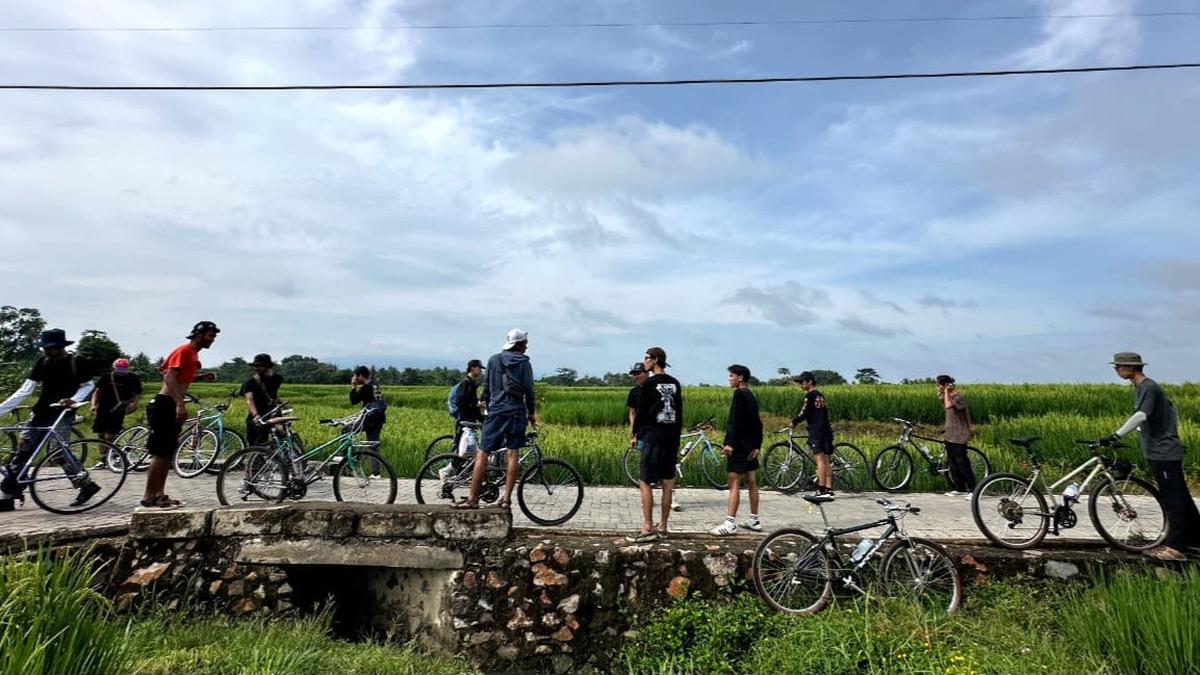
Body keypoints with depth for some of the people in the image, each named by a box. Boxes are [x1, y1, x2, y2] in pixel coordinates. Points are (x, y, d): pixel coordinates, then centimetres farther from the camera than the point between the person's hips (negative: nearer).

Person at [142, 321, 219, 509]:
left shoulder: (193, 353, 16)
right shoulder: (184, 350, -11)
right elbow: (170, 377, -21)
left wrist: (202, 378, 9)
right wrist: (180, 403, -29)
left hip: (174, 406, 10)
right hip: (165, 405, -10)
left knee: (168, 453, 11)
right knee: (160, 453, -7)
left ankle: (159, 494, 16)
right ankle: (149, 497, -2)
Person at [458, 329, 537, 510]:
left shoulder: (494, 360, 9)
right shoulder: (524, 363, 2)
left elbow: (487, 388, 11)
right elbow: (529, 390, 0)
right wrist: (531, 413, 11)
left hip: (496, 412, 1)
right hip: (517, 412, -1)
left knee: (482, 454, 2)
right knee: (513, 454, 3)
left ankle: (472, 499, 1)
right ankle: (506, 498, 3)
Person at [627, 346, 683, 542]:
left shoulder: (649, 383, -9)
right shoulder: (675, 383, 11)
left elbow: (641, 412, -8)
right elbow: (680, 412, 13)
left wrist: (634, 434, 3)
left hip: (652, 436, -7)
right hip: (672, 437, 7)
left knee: (644, 482, -2)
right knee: (667, 483, 9)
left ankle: (648, 529, -2)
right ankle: (662, 527, 17)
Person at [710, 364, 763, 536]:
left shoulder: (739, 394, -11)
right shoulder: (751, 396, 16)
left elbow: (735, 421, -20)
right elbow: (758, 423, 16)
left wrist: (730, 443, -22)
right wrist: (757, 446, 14)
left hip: (739, 445, -9)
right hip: (750, 446, 10)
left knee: (734, 484, -9)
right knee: (751, 483, 14)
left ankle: (730, 523, -9)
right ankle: (755, 521, 22)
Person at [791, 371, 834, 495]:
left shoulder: (810, 395, -8)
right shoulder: (821, 395, 18)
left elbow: (803, 413, -12)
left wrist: (793, 422, 3)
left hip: (817, 432, -9)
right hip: (826, 430, 9)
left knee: (820, 460, -11)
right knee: (826, 461, 9)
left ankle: (821, 490, -12)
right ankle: (829, 488, 11)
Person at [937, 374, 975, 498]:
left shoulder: (958, 396, -15)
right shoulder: (948, 397, 12)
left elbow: (948, 406, -33)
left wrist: (946, 392, -21)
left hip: (958, 437, -9)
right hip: (950, 436, 9)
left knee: (962, 464, -6)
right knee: (953, 464, 12)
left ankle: (973, 490, 1)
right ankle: (960, 489, 20)